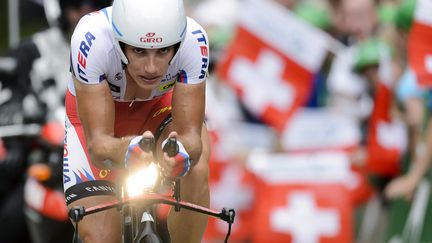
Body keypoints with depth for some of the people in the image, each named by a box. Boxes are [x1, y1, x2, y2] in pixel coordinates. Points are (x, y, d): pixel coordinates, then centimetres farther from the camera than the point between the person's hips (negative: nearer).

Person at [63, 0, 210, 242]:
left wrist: (182, 153, -56)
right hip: (95, 119, -1)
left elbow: (191, 135, -32)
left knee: (195, 171, -31)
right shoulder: (91, 40, -38)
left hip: (160, 107, 1)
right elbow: (98, 143, -38)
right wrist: (126, 151, -61)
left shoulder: (193, 41, -33)